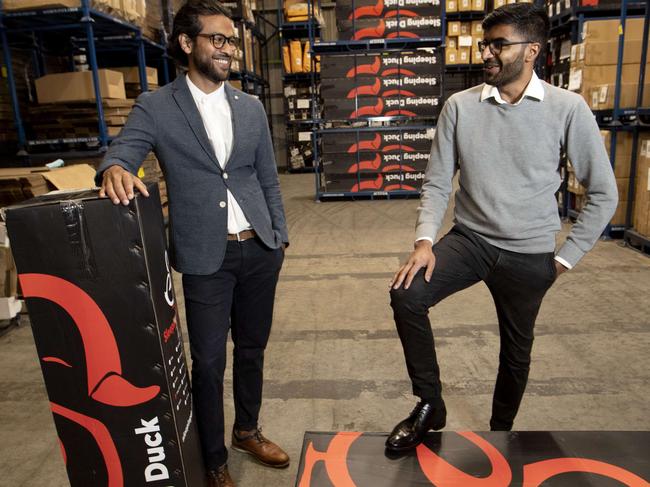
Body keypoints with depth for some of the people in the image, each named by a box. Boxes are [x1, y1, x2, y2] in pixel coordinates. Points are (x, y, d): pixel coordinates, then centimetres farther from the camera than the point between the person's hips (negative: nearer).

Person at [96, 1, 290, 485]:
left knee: (252, 349, 16)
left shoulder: (251, 107, 10)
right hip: (207, 257, -3)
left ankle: (248, 430, 40)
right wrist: (116, 169, -31)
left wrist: (281, 236, 10)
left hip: (259, 249, 4)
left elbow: (268, 179, 12)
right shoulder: (155, 106, 0)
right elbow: (120, 151, -6)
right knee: (208, 362, 5)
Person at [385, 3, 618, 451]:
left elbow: (604, 192, -2)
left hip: (529, 254, 0)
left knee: (517, 348, 15)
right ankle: (430, 405, 0)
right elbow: (437, 183, -2)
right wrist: (425, 240, -17)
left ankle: (501, 431, 44)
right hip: (469, 239, 1)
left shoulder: (568, 109, -8)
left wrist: (567, 257, -4)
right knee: (406, 295, -23)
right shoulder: (460, 106, -4)